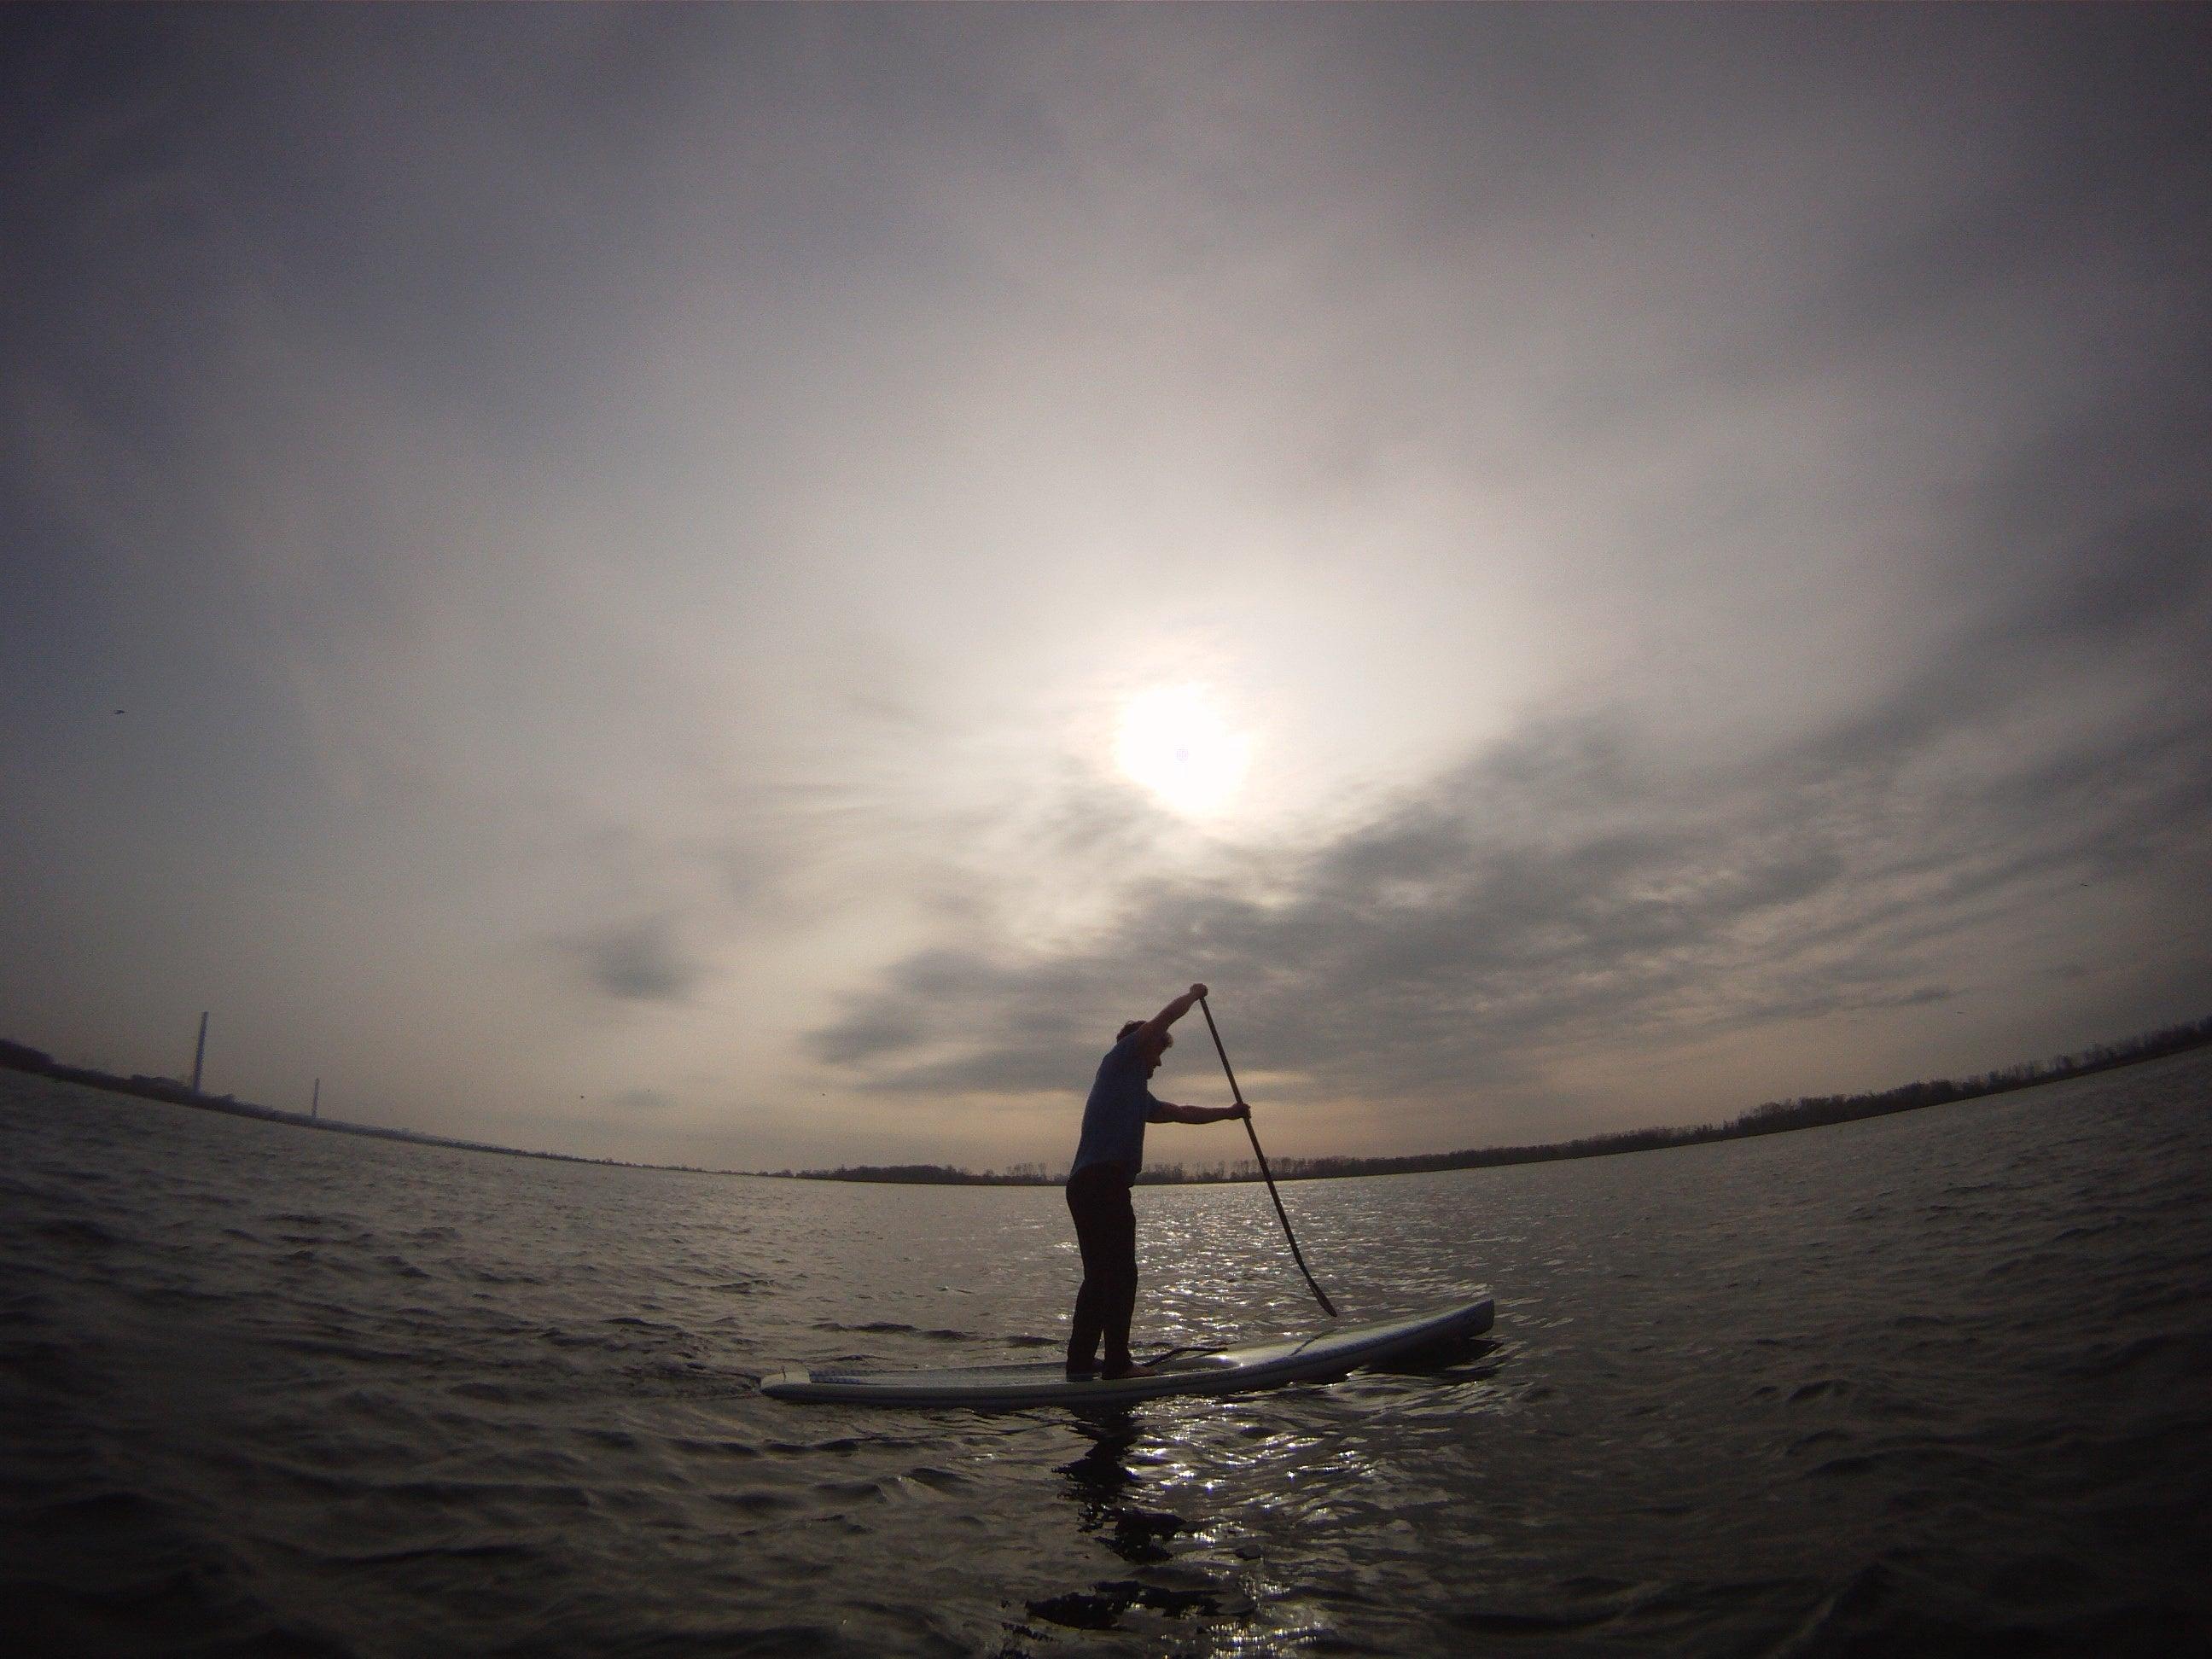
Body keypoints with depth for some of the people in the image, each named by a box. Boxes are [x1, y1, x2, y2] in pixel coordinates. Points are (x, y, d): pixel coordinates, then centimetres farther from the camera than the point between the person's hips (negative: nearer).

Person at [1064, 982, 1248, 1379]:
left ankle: (1081, 1361, 19)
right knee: (1120, 1276, -4)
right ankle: (1117, 1363, 2)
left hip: (1087, 1185, 10)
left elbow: (1181, 1113, 32)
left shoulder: (1138, 1094, 28)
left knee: (1100, 1277, 14)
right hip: (1103, 1182, -10)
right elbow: (1166, 1017, 0)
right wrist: (1194, 994, 16)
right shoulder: (1120, 1058, 3)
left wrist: (1228, 1112, 31)